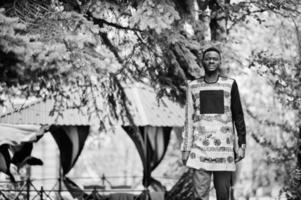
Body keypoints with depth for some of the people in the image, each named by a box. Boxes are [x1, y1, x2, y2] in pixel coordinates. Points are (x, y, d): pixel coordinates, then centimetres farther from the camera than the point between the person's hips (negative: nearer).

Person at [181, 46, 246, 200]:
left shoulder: (230, 84, 5)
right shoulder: (193, 86, 8)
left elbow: (238, 116, 6)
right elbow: (189, 119, 9)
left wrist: (241, 145, 0)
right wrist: (185, 149, 4)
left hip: (224, 147, 0)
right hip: (200, 147, 0)